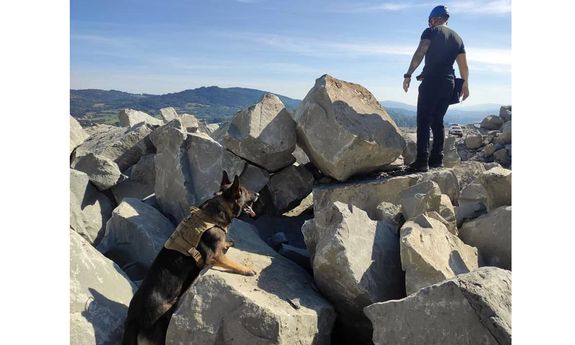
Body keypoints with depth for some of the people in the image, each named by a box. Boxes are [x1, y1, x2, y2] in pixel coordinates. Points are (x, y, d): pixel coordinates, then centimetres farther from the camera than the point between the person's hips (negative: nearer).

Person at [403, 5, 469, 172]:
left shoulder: (431, 31, 3)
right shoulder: (457, 37, 20)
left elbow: (420, 53, -12)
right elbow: (464, 65, 19)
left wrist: (408, 75, -15)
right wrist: (465, 85, 28)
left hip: (431, 80, -6)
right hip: (449, 82, 6)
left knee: (423, 121, -9)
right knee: (437, 121, 12)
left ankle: (422, 160, -17)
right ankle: (437, 158, 11)